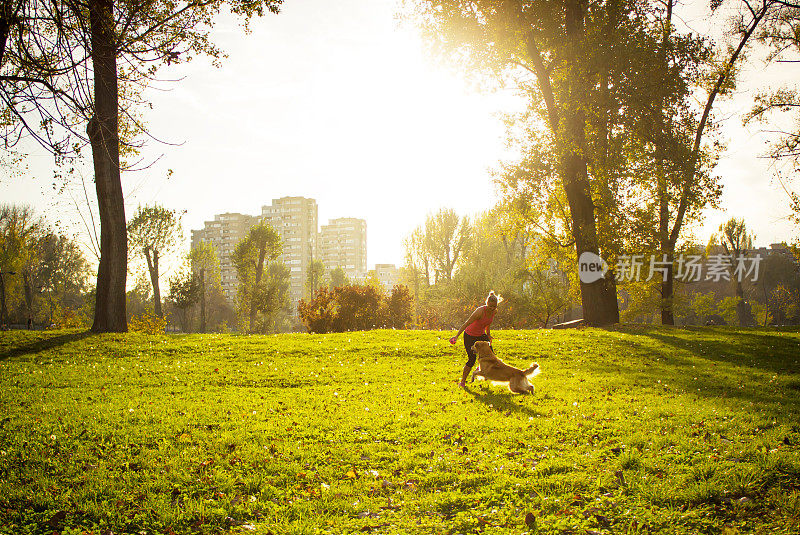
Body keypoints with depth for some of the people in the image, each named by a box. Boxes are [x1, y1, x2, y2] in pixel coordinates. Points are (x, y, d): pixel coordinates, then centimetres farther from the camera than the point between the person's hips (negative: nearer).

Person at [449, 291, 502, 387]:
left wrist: (488, 335, 24)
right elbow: (467, 323, -27)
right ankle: (462, 381, 6)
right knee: (472, 359, -12)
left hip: (481, 335, 6)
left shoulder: (494, 311, -9)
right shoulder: (480, 311, -30)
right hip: (470, 336, -6)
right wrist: (457, 336, -29)